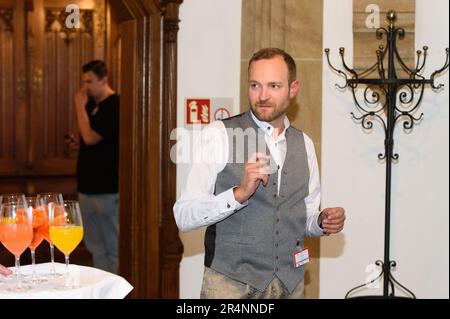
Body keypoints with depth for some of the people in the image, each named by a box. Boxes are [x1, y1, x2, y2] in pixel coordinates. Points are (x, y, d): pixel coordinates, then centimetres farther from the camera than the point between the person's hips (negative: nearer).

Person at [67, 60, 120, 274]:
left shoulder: (115, 105, -14)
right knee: (95, 246, 15)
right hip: (88, 186, 9)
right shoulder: (91, 104, 13)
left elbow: (90, 137, -22)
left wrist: (80, 106, -13)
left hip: (107, 189, -9)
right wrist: (77, 143, 5)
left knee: (113, 247, 0)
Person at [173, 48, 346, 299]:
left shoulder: (304, 144, 6)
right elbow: (184, 216, -15)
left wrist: (322, 222, -5)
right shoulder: (218, 135, -10)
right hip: (230, 284, -5)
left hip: (291, 284, 5)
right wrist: (239, 193, -28)